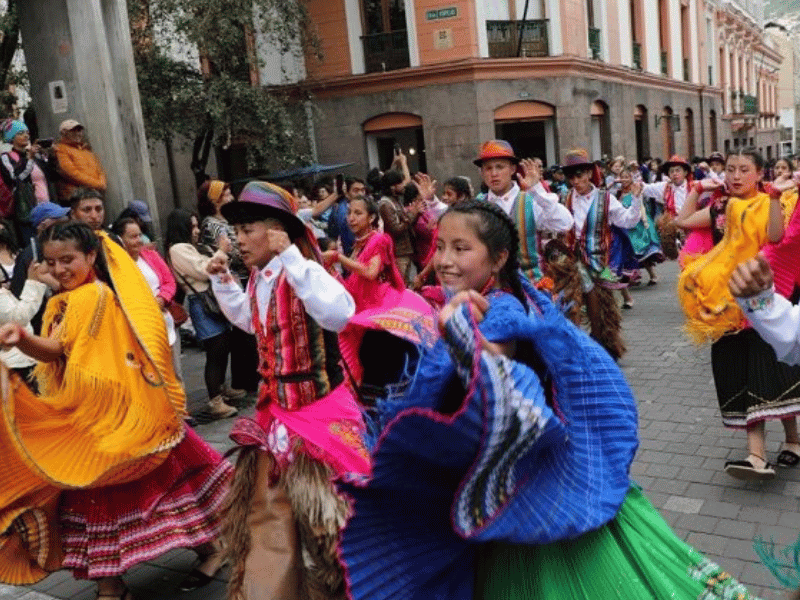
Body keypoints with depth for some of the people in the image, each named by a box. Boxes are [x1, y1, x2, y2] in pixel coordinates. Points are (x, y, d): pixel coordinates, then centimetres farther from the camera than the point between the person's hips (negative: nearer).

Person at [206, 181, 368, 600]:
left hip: (320, 406, -8)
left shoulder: (303, 271, -21)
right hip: (275, 407, 8)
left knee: (323, 505, 4)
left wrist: (290, 256, -39)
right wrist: (222, 281, 15)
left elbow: (339, 314, -41)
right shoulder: (258, 279, 5)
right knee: (268, 506, 19)